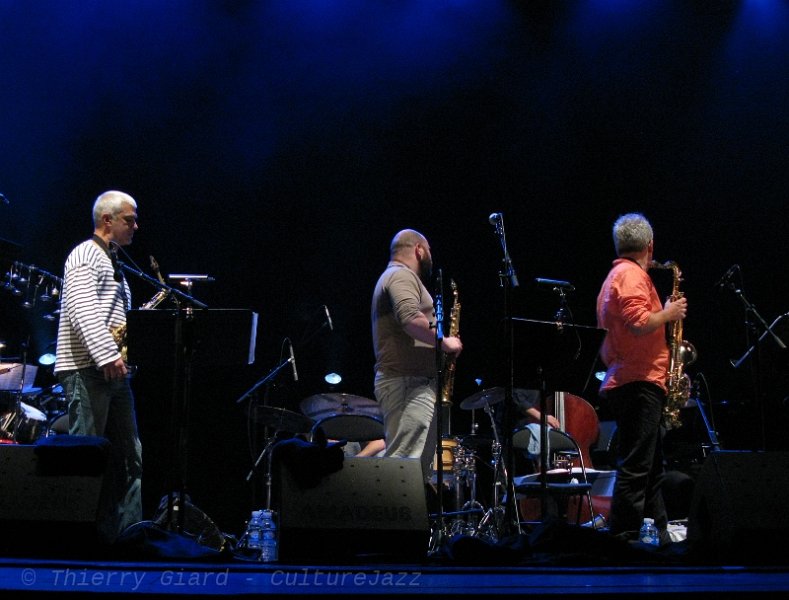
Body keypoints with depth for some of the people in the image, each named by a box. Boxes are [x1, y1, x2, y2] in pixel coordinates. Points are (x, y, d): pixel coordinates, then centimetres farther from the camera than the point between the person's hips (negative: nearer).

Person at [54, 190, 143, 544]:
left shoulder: (113, 264, 23)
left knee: (129, 459, 7)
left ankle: (126, 534, 9)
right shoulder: (85, 256, -6)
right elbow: (83, 310, -19)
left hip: (113, 372, 10)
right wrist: (108, 355, -28)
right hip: (86, 370, -9)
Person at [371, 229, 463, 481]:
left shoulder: (394, 276, 27)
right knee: (406, 466, -18)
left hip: (405, 382, 11)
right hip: (409, 383, -11)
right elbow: (410, 318, -24)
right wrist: (444, 342, -13)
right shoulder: (402, 276, -6)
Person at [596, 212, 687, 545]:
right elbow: (639, 323, -24)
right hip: (639, 383, -11)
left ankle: (660, 538, 20)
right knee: (635, 470, -11)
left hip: (625, 381, 11)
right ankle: (622, 539, -11)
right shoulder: (632, 275, -11)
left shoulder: (616, 275, 22)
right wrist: (668, 313, -8)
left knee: (650, 470, 15)